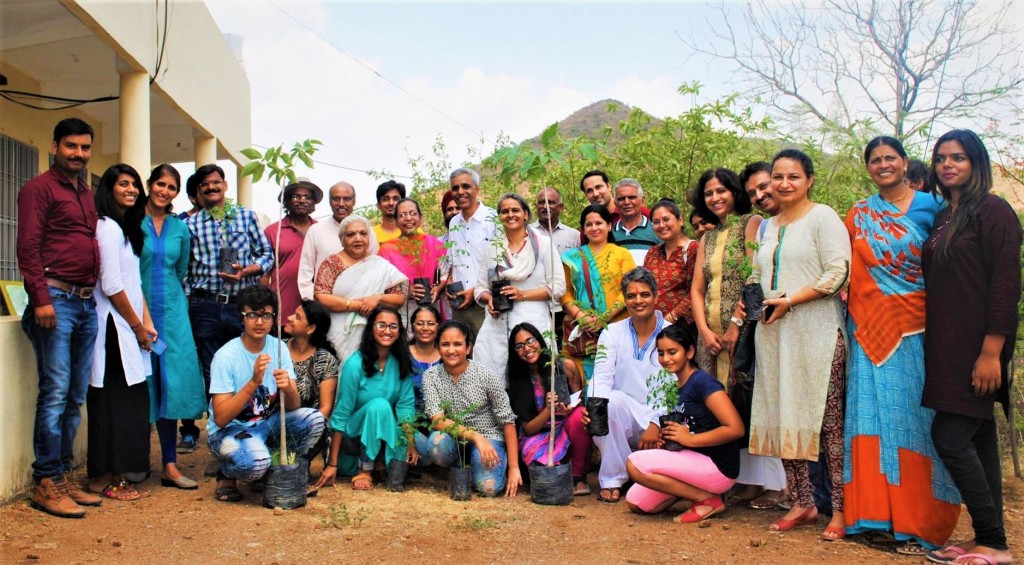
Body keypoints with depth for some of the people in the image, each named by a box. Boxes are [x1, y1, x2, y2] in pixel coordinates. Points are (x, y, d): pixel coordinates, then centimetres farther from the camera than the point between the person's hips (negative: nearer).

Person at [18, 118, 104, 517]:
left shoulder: (87, 194, 20)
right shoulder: (39, 189, -2)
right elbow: (28, 247, -10)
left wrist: (96, 293, 12)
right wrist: (40, 298, -17)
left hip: (86, 303, 7)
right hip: (56, 300, -7)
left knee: (76, 396, 8)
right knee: (55, 392, -7)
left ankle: (63, 478, 16)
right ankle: (46, 484, 1)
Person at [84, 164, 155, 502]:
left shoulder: (128, 228, 19)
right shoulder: (107, 227, -10)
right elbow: (111, 286, -15)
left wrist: (147, 322, 6)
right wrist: (138, 326, -8)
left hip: (127, 328, 9)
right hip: (113, 326, -9)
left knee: (131, 402, 10)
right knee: (114, 402, -4)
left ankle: (115, 475, 17)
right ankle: (105, 478, 4)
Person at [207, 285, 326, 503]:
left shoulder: (278, 347, -4)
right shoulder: (225, 356, -17)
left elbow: (294, 406, -8)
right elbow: (220, 418, -23)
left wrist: (288, 388, -32)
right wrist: (254, 382, -33)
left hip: (267, 424, 5)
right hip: (229, 430, -5)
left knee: (314, 420, -20)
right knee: (256, 460, -36)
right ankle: (227, 475, 2)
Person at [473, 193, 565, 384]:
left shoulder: (543, 243, 5)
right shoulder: (493, 248, 16)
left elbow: (558, 287, 0)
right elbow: (480, 288, 17)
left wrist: (522, 294, -9)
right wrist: (489, 299, -5)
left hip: (533, 323, -3)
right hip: (498, 324, 3)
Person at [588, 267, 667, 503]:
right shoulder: (612, 333, 5)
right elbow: (602, 377, -6)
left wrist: (656, 424, -22)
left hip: (659, 420, -1)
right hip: (619, 422, 1)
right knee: (613, 399, -33)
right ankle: (612, 480, -19)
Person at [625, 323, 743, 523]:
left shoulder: (703, 382, -14)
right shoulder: (675, 387, 12)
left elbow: (736, 429, -23)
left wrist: (689, 439, -17)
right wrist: (665, 437, 0)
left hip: (718, 467, -9)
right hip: (691, 461, 9)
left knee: (634, 463, -20)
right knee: (635, 502, 6)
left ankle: (708, 499, -9)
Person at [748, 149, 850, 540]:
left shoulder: (822, 217, -1)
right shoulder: (768, 227, 20)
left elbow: (837, 272, -11)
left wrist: (789, 301, -14)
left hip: (816, 332, -7)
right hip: (774, 333, 7)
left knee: (827, 419, -5)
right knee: (782, 417, 6)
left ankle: (840, 508, 4)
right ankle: (803, 503, 15)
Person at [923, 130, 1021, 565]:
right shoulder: (942, 218, 16)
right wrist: (936, 345, 12)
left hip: (977, 346, -8)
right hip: (946, 345, 8)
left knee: (949, 436, -10)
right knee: (978, 439, 10)